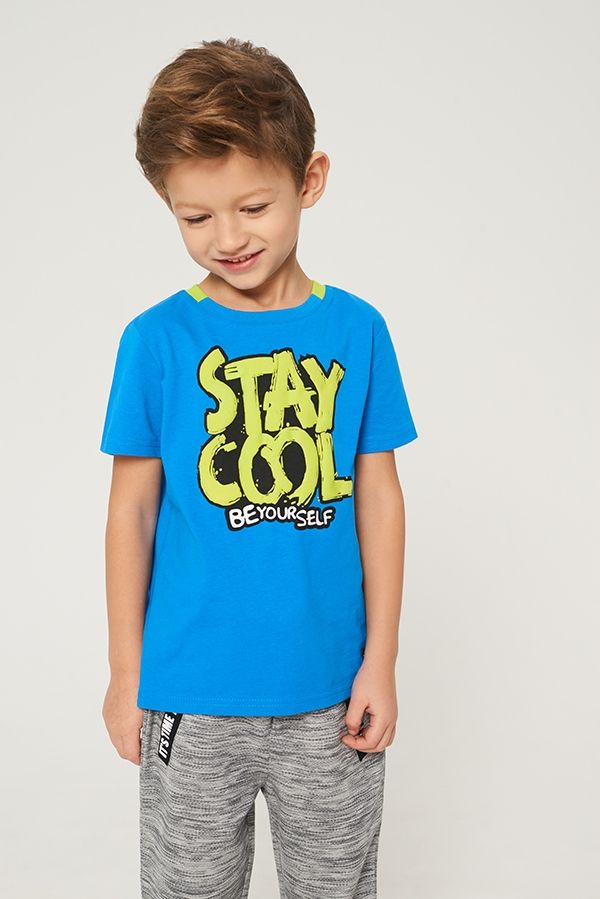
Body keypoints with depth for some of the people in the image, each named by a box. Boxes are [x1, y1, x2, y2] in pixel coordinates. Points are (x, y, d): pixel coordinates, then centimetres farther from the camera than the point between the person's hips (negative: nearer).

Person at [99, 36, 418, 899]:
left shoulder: (358, 329, -4)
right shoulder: (156, 339, -8)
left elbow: (378, 497, 1)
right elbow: (132, 510, -3)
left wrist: (381, 662, 1)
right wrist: (126, 671, 2)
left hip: (330, 694, 1)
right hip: (193, 698, -1)